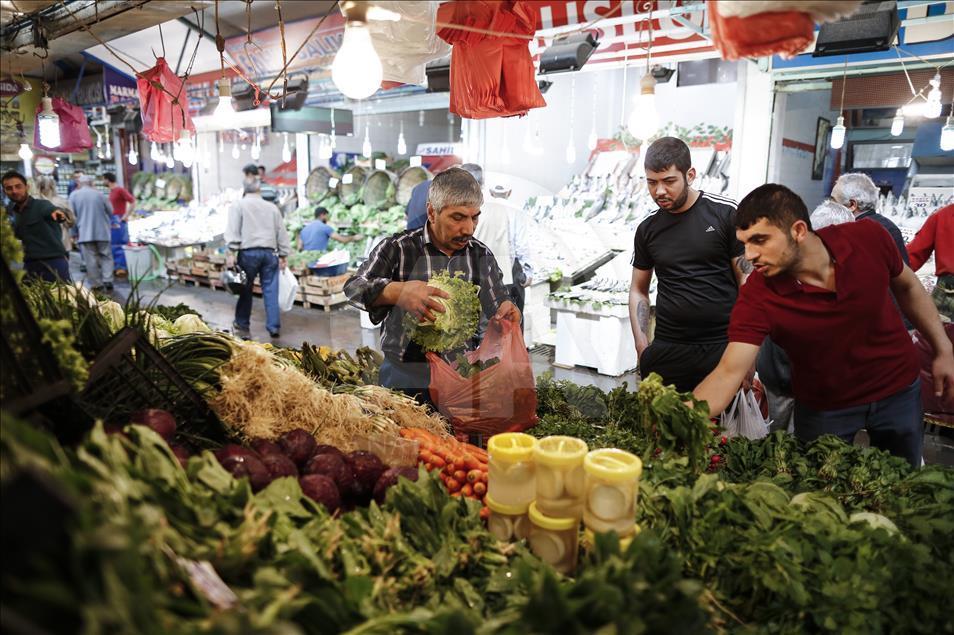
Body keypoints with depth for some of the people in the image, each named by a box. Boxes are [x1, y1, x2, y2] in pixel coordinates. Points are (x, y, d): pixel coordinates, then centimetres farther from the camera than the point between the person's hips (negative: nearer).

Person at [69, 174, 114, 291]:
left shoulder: (74, 195, 0)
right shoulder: (99, 194, 0)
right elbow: (110, 211, 7)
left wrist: (74, 233, 14)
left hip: (85, 232, 0)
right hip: (102, 231, 0)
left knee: (91, 260, 3)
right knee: (106, 256, 9)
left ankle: (96, 285, 4)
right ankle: (107, 281, 0)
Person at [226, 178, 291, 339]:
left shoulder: (238, 206, 4)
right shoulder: (272, 207, 14)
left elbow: (233, 231, -5)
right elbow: (282, 233, 15)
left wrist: (233, 251, -5)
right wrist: (283, 256, 18)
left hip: (248, 252, -2)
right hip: (269, 252, 2)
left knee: (245, 290, 7)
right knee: (271, 291, 4)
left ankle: (242, 327, 15)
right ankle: (274, 327, 6)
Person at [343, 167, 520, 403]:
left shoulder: (481, 255, 3)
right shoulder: (397, 248, -9)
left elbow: (497, 304, 2)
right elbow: (353, 287, -17)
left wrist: (506, 309, -23)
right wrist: (397, 291, -37)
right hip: (403, 374, -3)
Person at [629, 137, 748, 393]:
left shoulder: (726, 214, -3)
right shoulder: (647, 229, 8)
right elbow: (638, 290, 15)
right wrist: (642, 346, 3)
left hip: (723, 346, -2)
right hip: (667, 350, 3)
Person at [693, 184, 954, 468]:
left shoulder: (869, 238, -22)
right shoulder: (757, 296, -29)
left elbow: (907, 286, -2)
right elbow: (728, 372, -34)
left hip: (899, 388, 3)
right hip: (824, 407, -2)